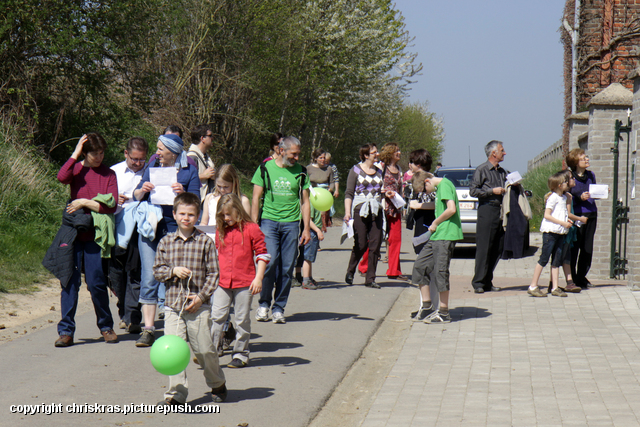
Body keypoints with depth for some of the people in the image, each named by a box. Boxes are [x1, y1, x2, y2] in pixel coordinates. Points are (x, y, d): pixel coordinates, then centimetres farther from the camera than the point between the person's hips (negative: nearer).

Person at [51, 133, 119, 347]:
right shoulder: (77, 169, 7)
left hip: (94, 235, 0)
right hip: (73, 232, 0)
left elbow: (111, 206, -3)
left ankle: (106, 327, 17)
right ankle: (66, 331, 2)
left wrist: (84, 203, -8)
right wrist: (76, 153, -11)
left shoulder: (109, 174, 7)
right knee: (70, 280, -2)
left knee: (96, 283, -1)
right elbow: (62, 177, -18)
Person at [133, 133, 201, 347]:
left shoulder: (189, 171, 2)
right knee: (149, 278, -5)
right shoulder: (152, 166, 12)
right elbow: (136, 196, 13)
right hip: (150, 226, 2)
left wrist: (183, 193, -21)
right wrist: (143, 190, -9)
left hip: (175, 227, -2)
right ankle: (148, 329, -4)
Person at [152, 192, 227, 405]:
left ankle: (218, 385, 27)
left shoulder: (205, 242, -1)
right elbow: (157, 269, 10)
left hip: (198, 307, -2)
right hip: (173, 306, 2)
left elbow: (213, 273, -1)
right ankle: (176, 393, 3)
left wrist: (202, 296, -11)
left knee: (204, 349, 4)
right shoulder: (166, 242, 6)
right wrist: (173, 271, -10)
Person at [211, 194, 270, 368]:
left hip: (244, 283, -4)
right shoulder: (221, 231, 9)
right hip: (223, 282, 4)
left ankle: (241, 354, 14)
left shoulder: (251, 229, -5)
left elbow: (262, 254, -3)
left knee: (242, 319, 5)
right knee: (216, 316, -2)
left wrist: (258, 278, -9)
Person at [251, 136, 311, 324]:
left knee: (287, 267, -1)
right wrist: (253, 225, -3)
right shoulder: (265, 168, 4)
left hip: (291, 223, 2)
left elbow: (305, 201, 13)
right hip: (269, 220, -2)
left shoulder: (300, 172, 10)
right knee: (270, 261, -15)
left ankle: (278, 308, 10)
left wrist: (306, 228, 5)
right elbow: (256, 198, 4)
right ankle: (264, 303, 3)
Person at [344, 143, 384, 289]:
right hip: (360, 211, -4)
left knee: (375, 245, -3)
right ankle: (350, 271, 19)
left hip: (376, 212, 4)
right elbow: (349, 193, -2)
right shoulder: (356, 170, 1)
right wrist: (347, 212, -12)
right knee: (361, 245, -5)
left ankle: (370, 279, 4)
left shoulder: (379, 171, 16)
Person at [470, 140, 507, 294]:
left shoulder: (502, 172, 19)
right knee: (484, 248, -8)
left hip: (500, 211, 7)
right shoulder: (481, 170, -2)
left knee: (498, 249, 5)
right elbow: (473, 191, -8)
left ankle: (487, 281, 12)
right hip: (487, 210, -7)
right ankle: (478, 283, -5)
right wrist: (492, 191, -12)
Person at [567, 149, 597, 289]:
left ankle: (581, 277, 19)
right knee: (573, 248, -6)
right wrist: (580, 198, -22)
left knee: (587, 249, 8)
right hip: (576, 215, -6)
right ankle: (572, 279, 1)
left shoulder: (591, 175, 13)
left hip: (591, 214, 6)